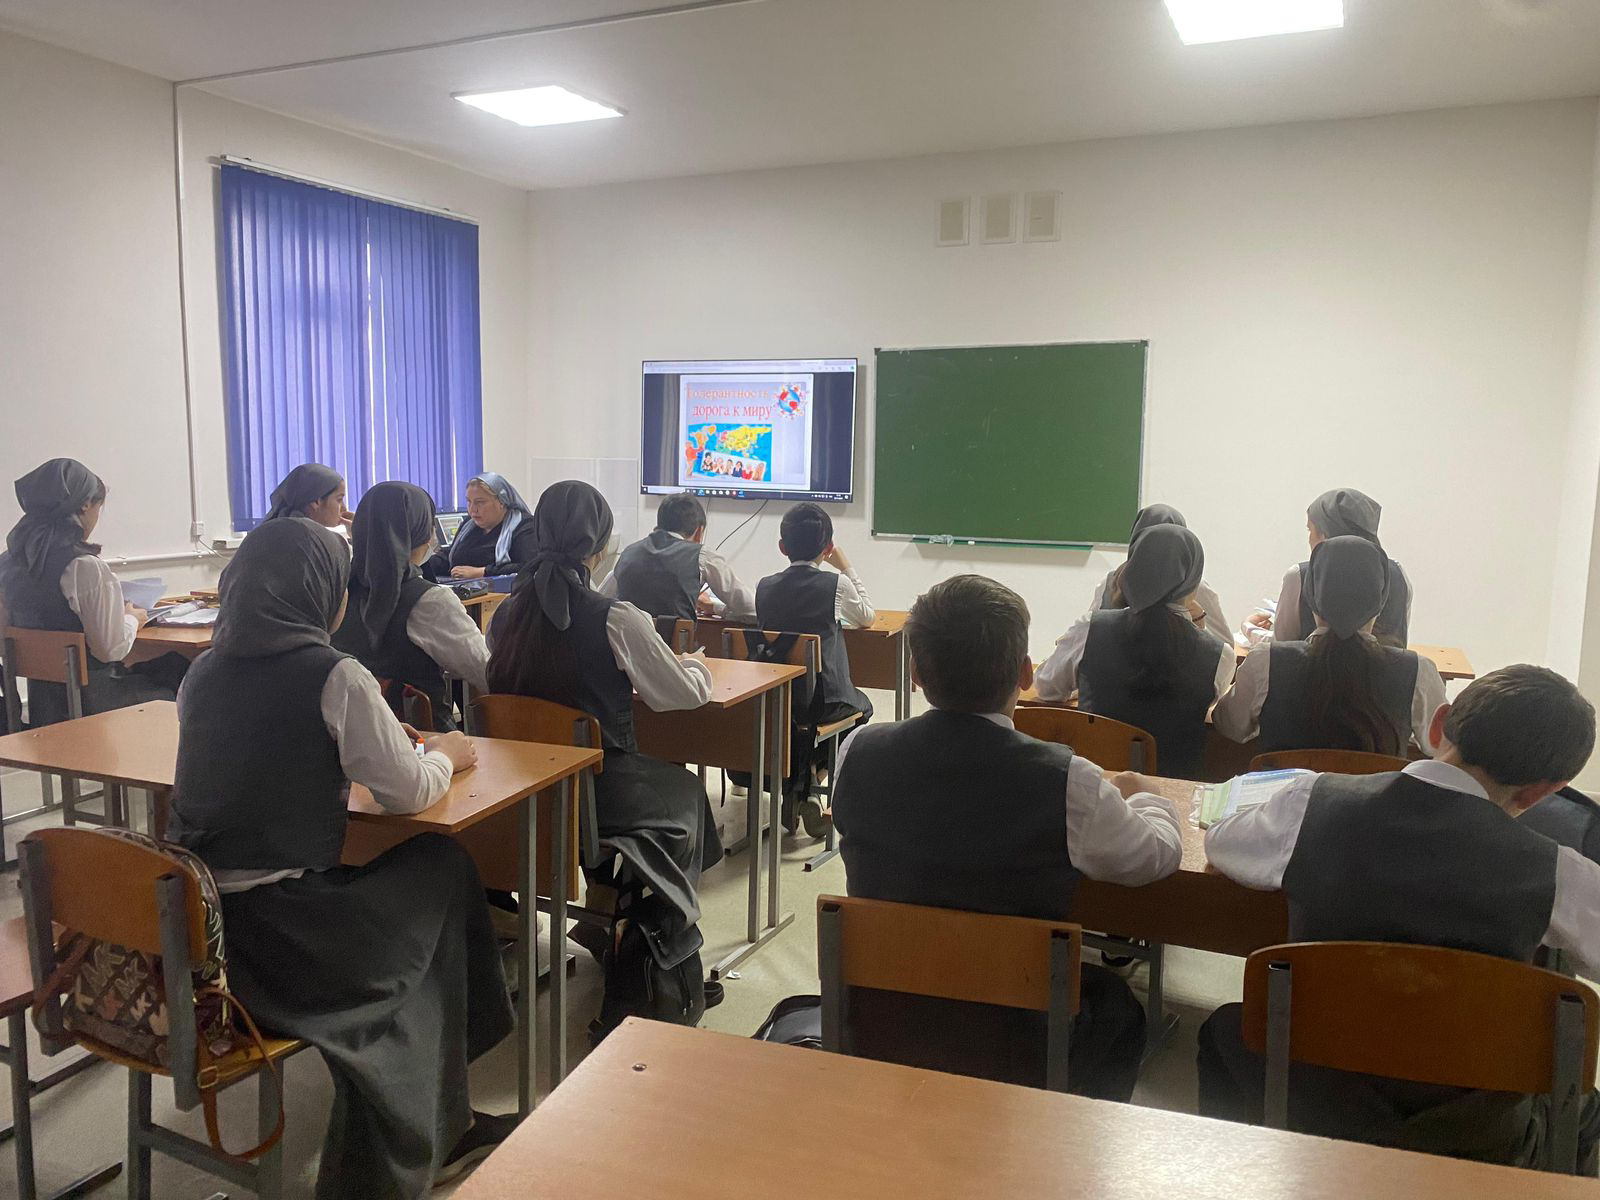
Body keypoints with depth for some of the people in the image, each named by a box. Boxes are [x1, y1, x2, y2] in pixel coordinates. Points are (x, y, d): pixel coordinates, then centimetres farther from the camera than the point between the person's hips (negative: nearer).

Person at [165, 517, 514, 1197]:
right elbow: (406, 792, -8)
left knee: (387, 888, 23)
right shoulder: (335, 677, -14)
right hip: (276, 931, -7)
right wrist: (444, 756, 12)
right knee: (443, 871, 14)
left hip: (191, 920, 7)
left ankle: (442, 1132, 31)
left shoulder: (203, 673, 6)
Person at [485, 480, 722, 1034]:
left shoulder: (507, 611, -1)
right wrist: (695, 665, 15)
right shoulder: (616, 619, -19)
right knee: (685, 792, 24)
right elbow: (685, 694, -7)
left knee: (662, 781, 29)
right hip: (598, 796, -6)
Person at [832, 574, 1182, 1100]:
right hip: (1012, 1043, -3)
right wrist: (1143, 798, 17)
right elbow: (1159, 855, -5)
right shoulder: (1068, 784, -24)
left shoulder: (857, 752, -16)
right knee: (1115, 1001, 28)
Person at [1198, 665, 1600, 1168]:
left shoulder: (1313, 803, -17)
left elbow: (1218, 843, 4)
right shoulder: (1556, 876, -20)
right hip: (1477, 1145, 0)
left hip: (1312, 1112, 0)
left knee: (1225, 1029, 32)